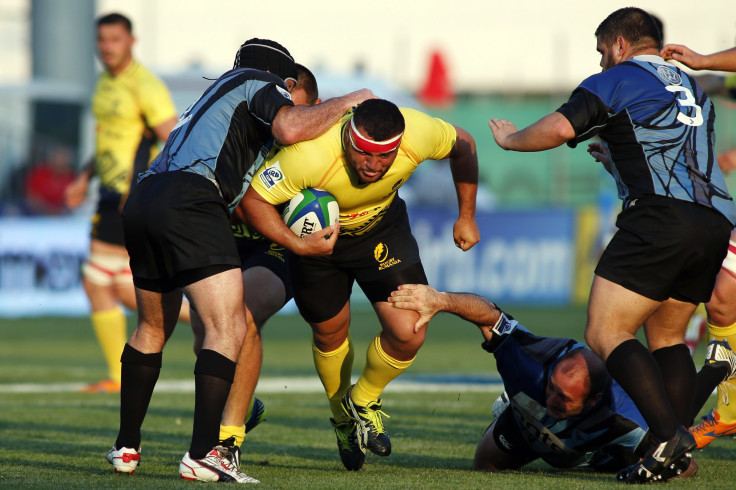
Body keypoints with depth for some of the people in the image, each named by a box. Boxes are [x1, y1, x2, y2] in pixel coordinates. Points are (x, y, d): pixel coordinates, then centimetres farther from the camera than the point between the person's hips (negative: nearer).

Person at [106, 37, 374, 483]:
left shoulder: (222, 93, 36)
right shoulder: (258, 84, 12)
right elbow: (289, 129, -11)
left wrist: (295, 240, 22)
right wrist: (346, 102, 5)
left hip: (143, 200, 9)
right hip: (188, 200, -9)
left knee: (153, 328, 24)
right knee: (228, 327, -10)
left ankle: (126, 447, 29)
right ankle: (203, 454, -20)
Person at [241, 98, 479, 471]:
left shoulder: (418, 135, -32)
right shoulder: (310, 155, -42)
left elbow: (463, 145, -8)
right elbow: (253, 198, -29)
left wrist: (466, 217, 0)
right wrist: (296, 245, -40)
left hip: (382, 228, 2)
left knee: (408, 335, -11)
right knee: (330, 332, 11)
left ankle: (363, 401, 21)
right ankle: (342, 415, 44)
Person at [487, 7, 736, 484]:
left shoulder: (615, 81, 5)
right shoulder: (693, 89, 29)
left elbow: (559, 128, -9)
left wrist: (511, 138, 10)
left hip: (662, 213, -8)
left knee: (605, 334, -7)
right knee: (667, 337, 17)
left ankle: (669, 434, -24)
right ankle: (679, 451, 2)